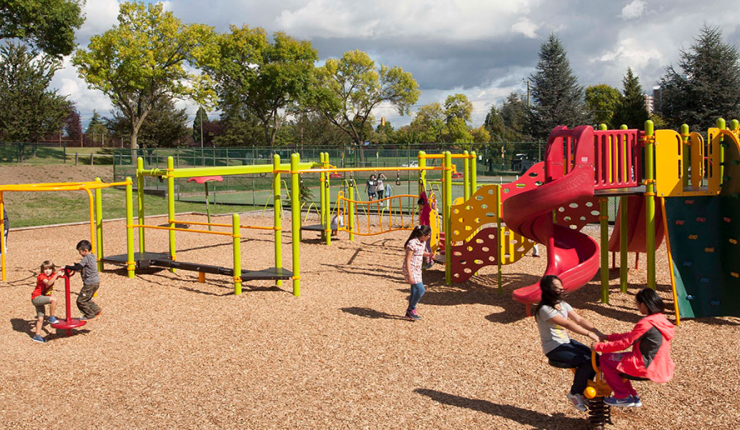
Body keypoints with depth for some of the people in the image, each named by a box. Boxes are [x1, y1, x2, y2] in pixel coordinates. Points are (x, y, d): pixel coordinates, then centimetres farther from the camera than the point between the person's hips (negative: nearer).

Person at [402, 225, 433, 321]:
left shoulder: (422, 242, 6)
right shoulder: (412, 243, -21)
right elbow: (407, 260, -21)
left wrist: (428, 254, 4)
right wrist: (410, 275, -24)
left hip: (417, 270, 9)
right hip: (410, 270, -9)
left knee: (415, 291, 11)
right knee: (420, 290, -13)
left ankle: (409, 313, 22)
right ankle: (412, 309, 5)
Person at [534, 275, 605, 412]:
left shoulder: (562, 304, 8)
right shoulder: (545, 309, -20)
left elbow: (579, 319, -2)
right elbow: (567, 324, -29)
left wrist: (597, 331, -15)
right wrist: (589, 334, -33)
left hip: (566, 341, 8)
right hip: (553, 348, -8)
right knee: (586, 361, -22)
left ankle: (583, 390, 11)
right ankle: (574, 393, -1)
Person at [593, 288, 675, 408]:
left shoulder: (646, 324, -22)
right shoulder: (661, 320, 8)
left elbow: (624, 343, -19)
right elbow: (631, 336, 15)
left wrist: (598, 346, -9)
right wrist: (609, 337, 15)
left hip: (648, 368, -10)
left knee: (605, 359, -1)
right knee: (616, 359, 20)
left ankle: (623, 397, 8)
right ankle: (633, 396, 23)